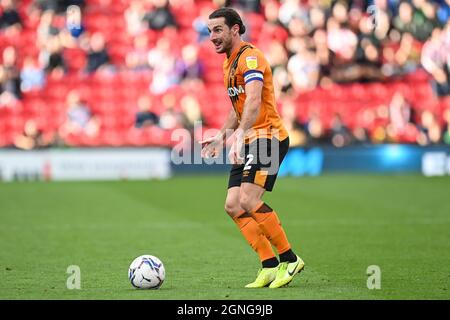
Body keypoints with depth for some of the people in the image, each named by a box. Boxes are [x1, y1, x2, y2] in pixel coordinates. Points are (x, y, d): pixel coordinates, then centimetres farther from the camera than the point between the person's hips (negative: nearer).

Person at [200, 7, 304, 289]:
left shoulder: (250, 57, -12)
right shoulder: (230, 63, 19)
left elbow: (254, 101, -28)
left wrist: (241, 134, -39)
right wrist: (221, 136, 20)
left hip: (269, 137, -10)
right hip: (250, 142, 10)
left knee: (249, 200, -22)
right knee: (233, 205, -1)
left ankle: (289, 259, -10)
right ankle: (270, 266, 2)